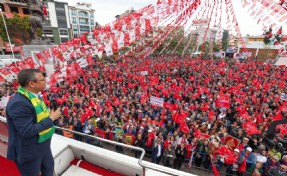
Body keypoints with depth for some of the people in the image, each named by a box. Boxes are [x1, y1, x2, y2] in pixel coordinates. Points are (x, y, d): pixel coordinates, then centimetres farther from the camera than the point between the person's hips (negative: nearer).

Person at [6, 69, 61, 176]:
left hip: (43, 145, 8)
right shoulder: (18, 103, -30)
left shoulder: (34, 96, 0)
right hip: (29, 151, -8)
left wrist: (51, 114, -3)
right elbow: (27, 131, -31)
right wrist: (51, 118, -25)